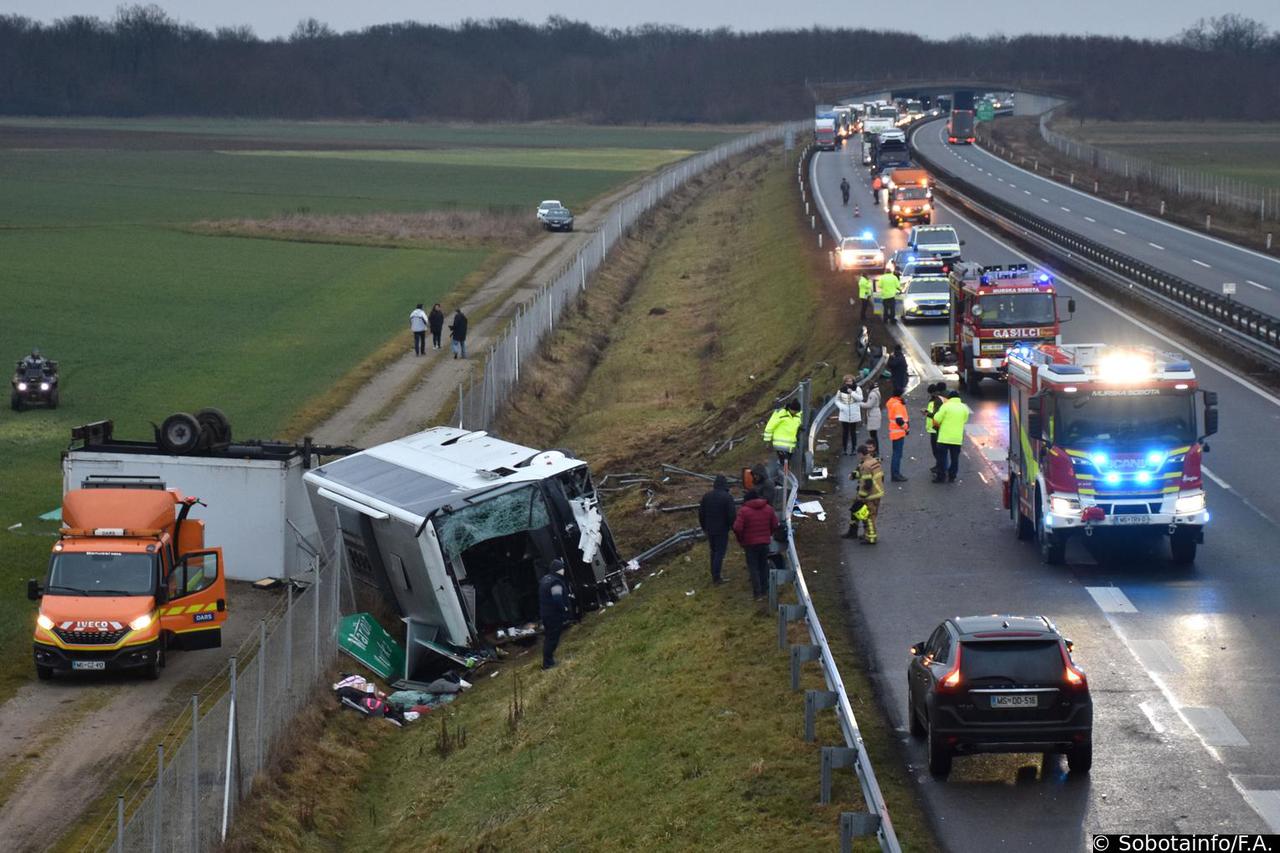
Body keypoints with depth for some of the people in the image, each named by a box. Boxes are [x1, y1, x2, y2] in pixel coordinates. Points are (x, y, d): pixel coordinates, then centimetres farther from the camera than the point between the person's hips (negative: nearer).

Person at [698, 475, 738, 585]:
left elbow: (701, 513, 9)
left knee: (713, 551, 18)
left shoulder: (706, 496, 2)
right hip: (722, 530, -5)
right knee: (720, 552, 0)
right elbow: (732, 514, -17)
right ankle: (716, 577, -3)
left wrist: (704, 527, 21)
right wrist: (732, 526, 0)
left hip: (710, 529, 5)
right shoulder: (727, 497, -15)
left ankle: (714, 575, 22)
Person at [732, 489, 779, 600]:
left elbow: (737, 528, -18)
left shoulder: (743, 510, -13)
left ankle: (756, 593, 1)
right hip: (765, 542, 4)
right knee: (763, 566, 18)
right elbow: (775, 525, 4)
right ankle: (764, 589, 25)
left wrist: (741, 540, -2)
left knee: (753, 568, 3)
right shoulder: (768, 509, 2)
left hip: (750, 543, -4)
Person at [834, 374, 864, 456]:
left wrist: (852, 393, -22)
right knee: (845, 432, 4)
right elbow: (837, 400, 8)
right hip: (844, 415, 1)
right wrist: (841, 406, -11)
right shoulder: (841, 390, 2)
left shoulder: (857, 389, -2)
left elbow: (860, 398, -12)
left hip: (854, 415, -1)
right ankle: (844, 449, 12)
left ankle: (854, 449, 12)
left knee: (853, 432, 4)